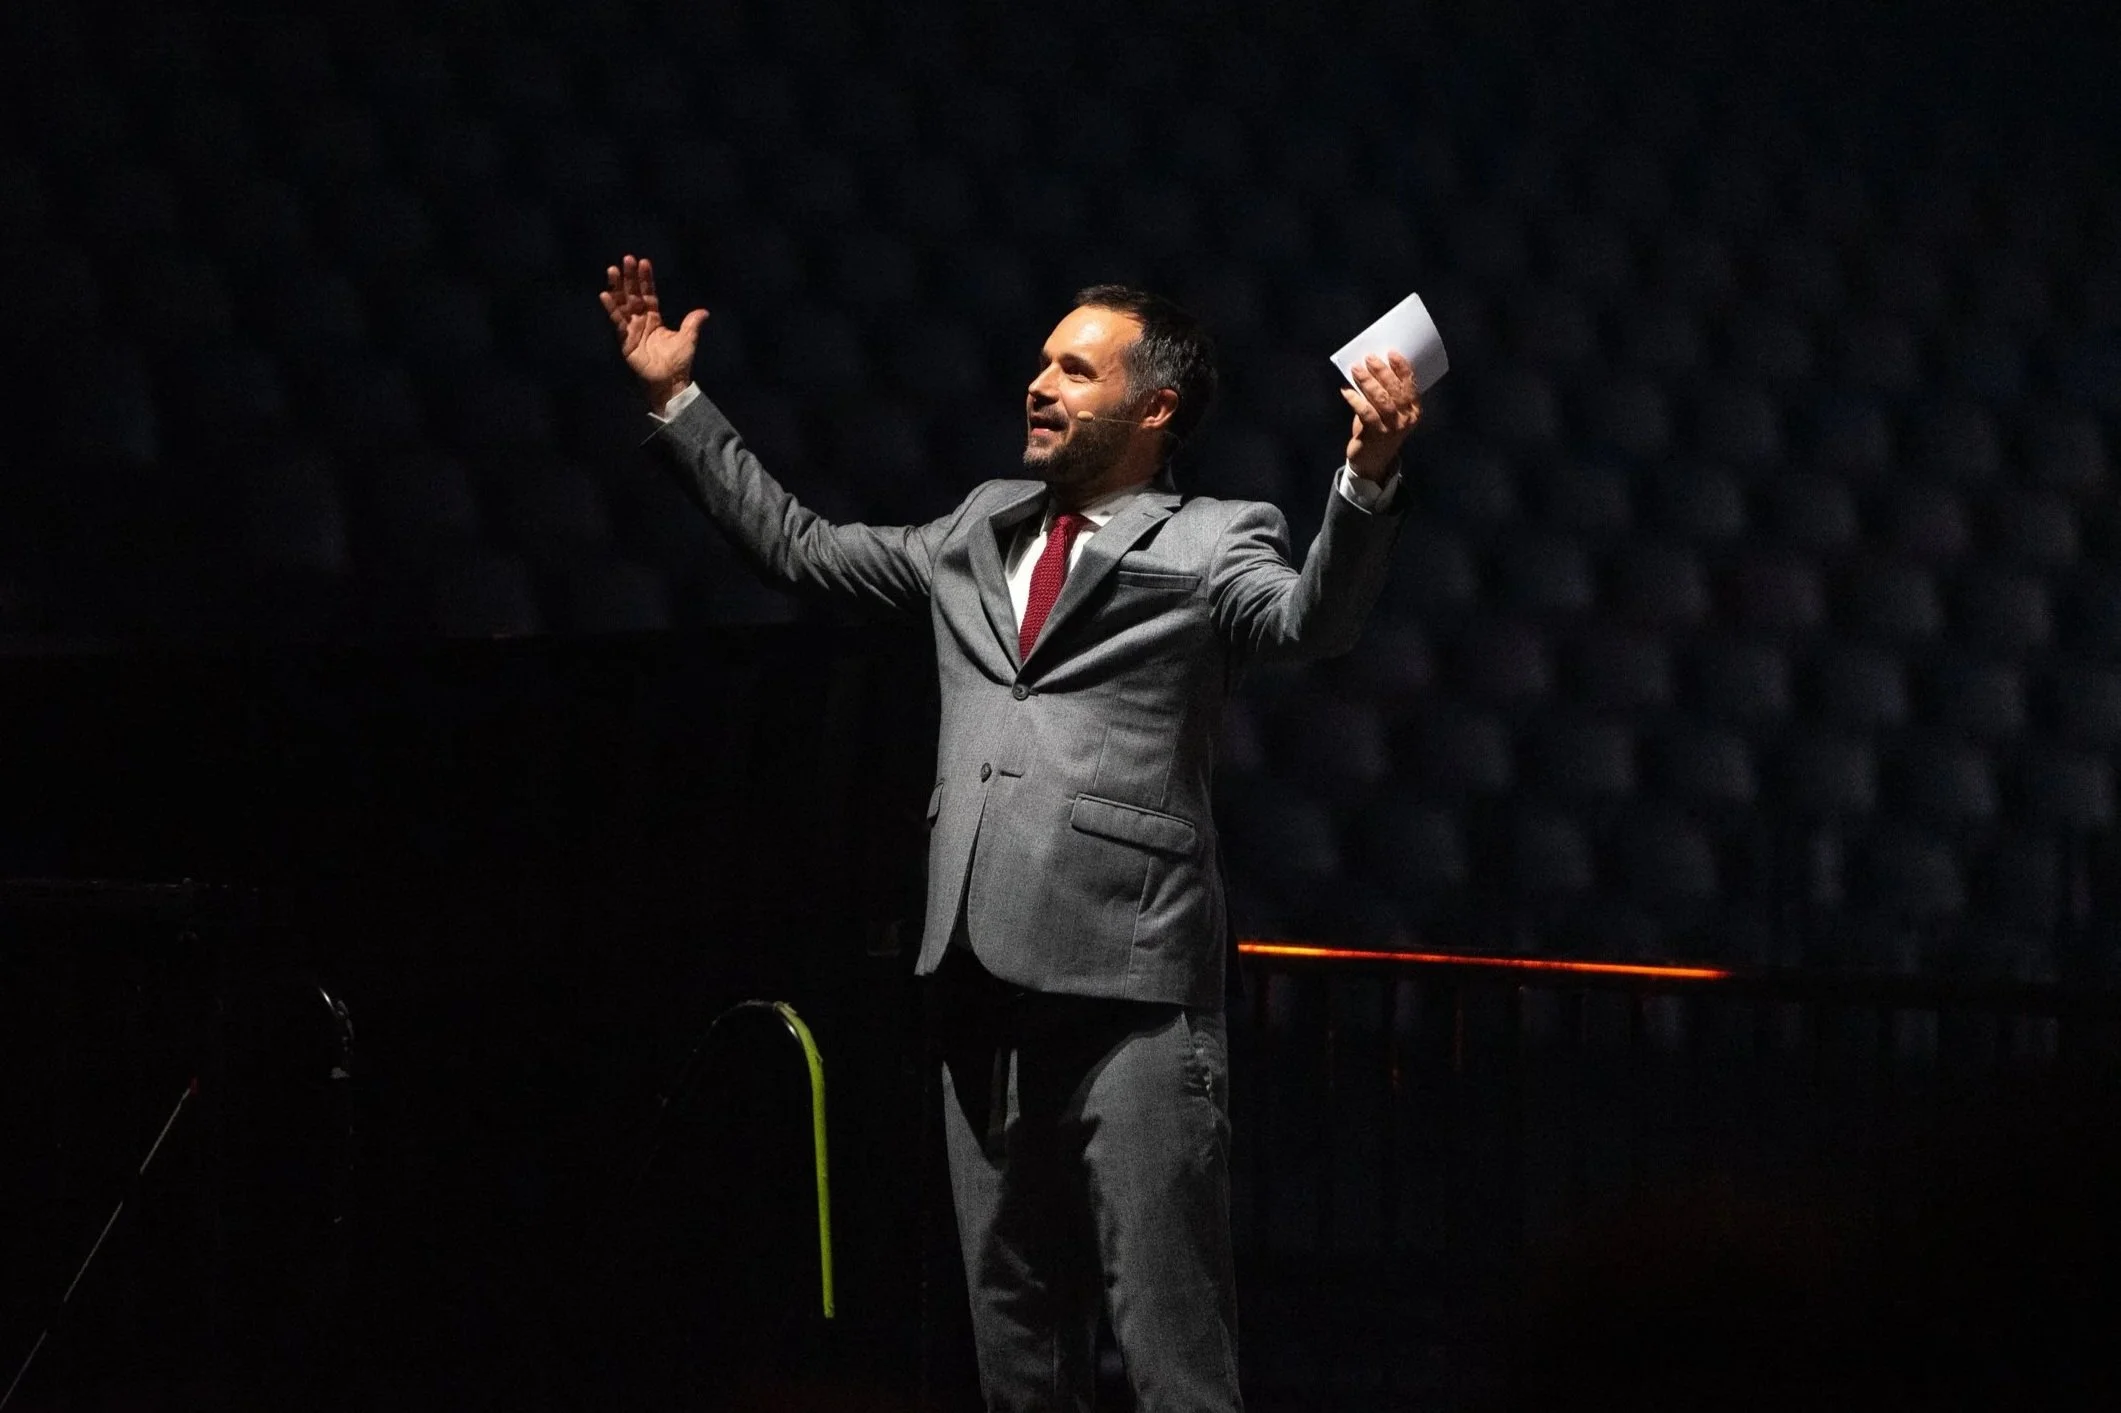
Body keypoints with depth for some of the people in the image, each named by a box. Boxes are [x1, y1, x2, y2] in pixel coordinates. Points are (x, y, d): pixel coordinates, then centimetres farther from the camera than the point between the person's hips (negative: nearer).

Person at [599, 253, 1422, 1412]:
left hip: (1131, 989, -7)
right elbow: (799, 550, 30)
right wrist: (674, 401, 28)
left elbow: (1316, 621, -18)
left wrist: (1368, 477, -35)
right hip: (985, 985, 7)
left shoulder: (1213, 545, 2)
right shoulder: (981, 532, 21)